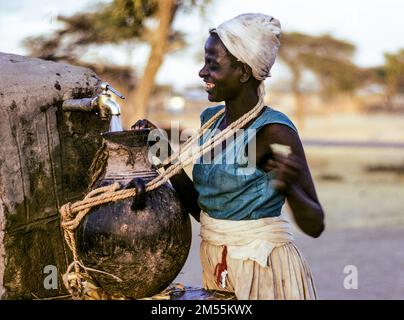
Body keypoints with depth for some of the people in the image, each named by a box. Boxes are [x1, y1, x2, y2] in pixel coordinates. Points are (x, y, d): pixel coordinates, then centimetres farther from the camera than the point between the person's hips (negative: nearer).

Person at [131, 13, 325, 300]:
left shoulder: (273, 131, -19)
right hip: (216, 267, 7)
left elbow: (315, 226, -19)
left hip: (264, 270, -7)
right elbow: (201, 207, 9)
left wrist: (289, 188, -38)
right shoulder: (211, 120, 3)